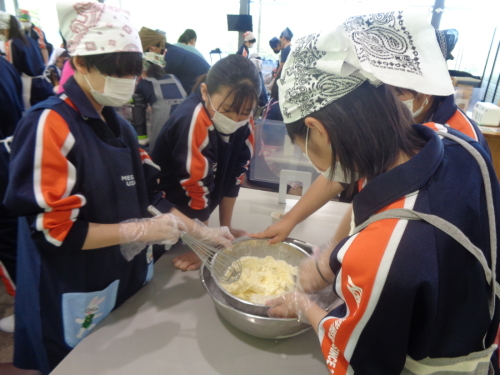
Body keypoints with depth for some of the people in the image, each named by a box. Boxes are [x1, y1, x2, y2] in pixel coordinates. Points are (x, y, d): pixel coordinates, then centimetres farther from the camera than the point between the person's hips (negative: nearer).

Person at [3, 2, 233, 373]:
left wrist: (201, 231, 0)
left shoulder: (118, 125, 4)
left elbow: (146, 195, 6)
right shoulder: (49, 125, -20)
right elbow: (51, 229, -22)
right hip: (74, 301, -7)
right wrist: (141, 230, -21)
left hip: (127, 284, 7)